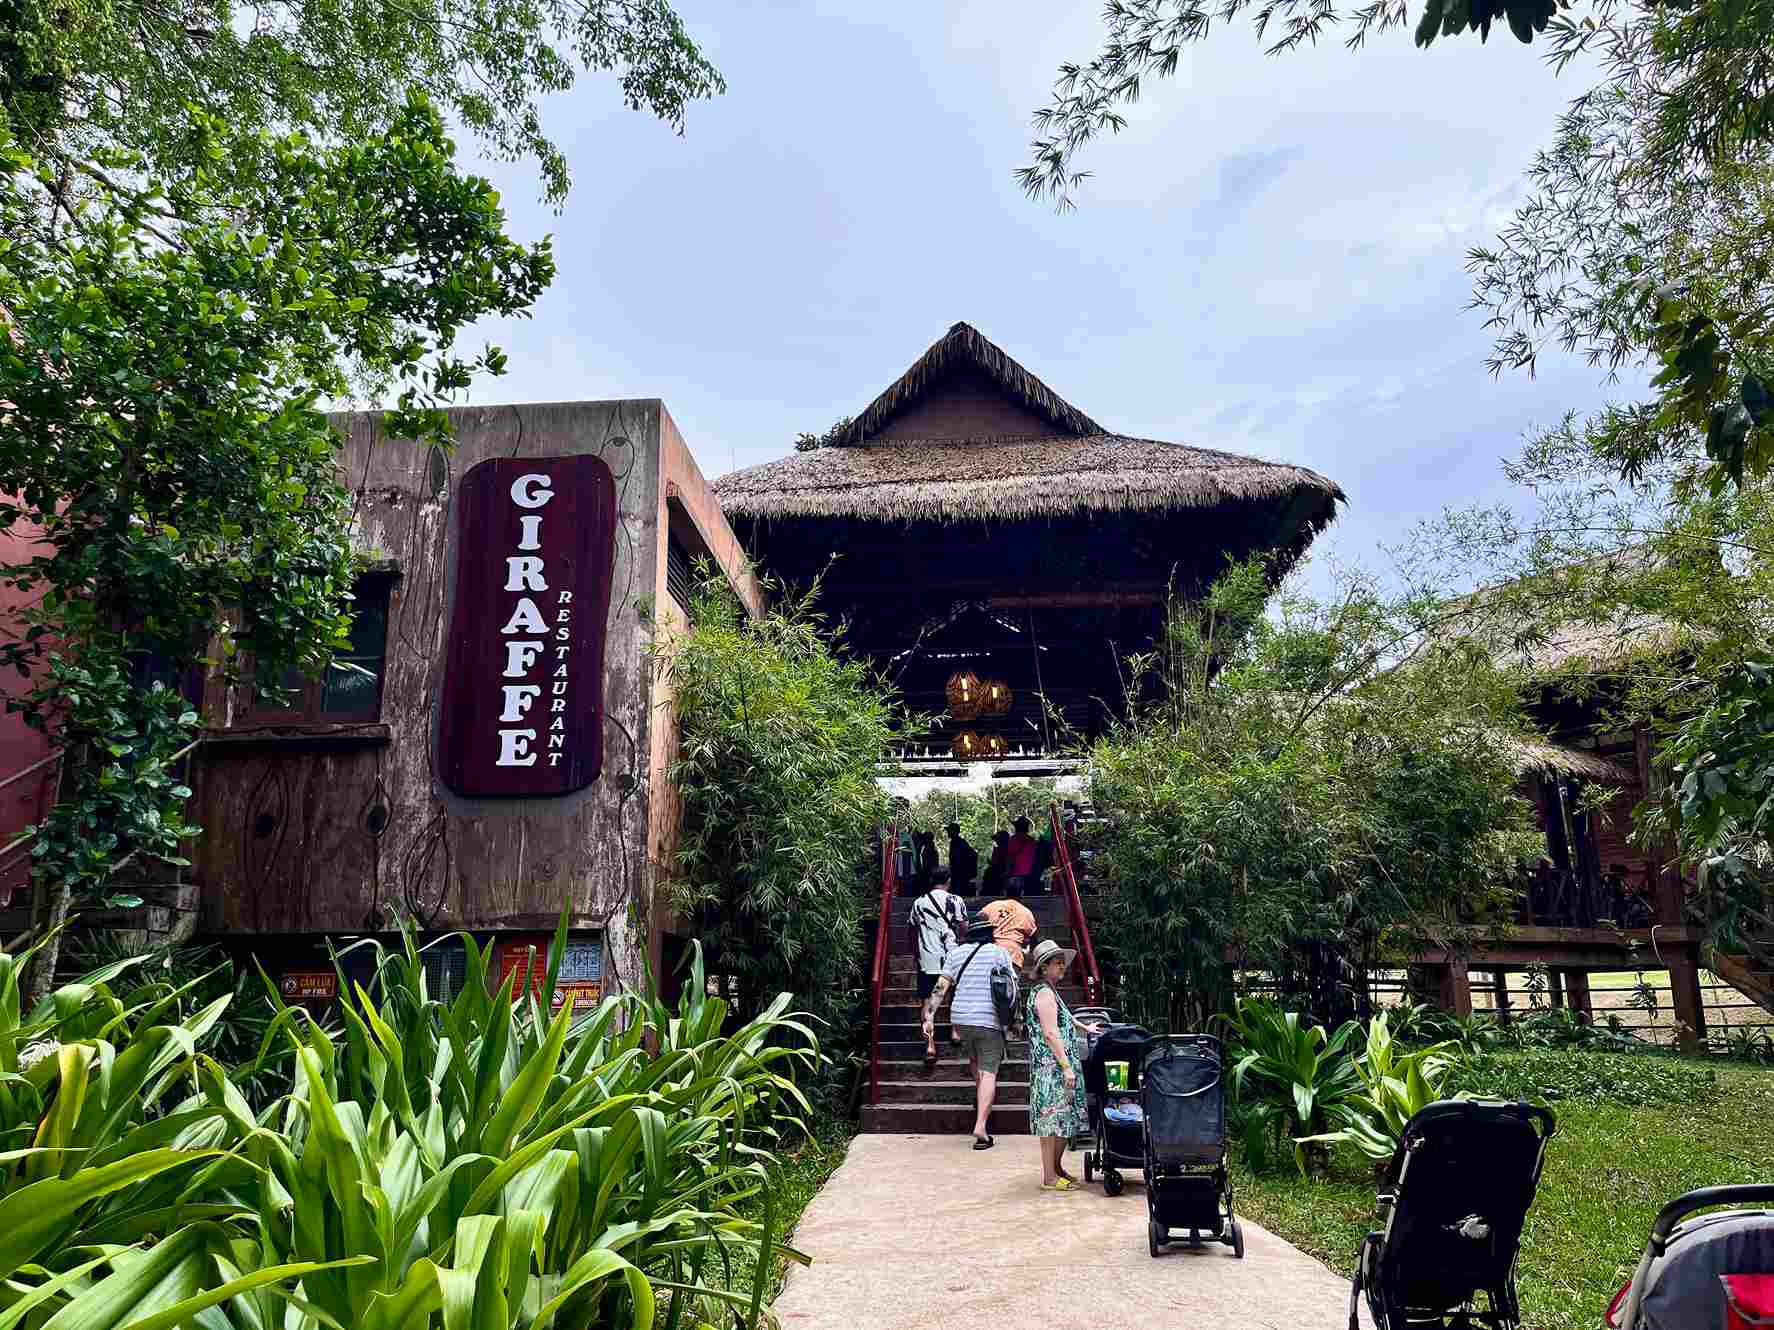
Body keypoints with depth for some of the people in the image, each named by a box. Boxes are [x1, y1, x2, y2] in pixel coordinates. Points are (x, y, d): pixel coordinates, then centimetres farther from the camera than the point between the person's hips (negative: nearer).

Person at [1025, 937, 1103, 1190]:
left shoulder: (1049, 991, 18)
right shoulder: (1044, 992, -14)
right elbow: (1051, 1034, -21)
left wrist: (1085, 1027, 49)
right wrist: (1066, 1067, -22)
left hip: (1058, 1066, 10)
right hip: (1051, 1065, -10)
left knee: (1065, 1120, 14)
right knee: (1052, 1118, -5)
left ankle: (1057, 1167, 24)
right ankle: (1049, 1177, 0)